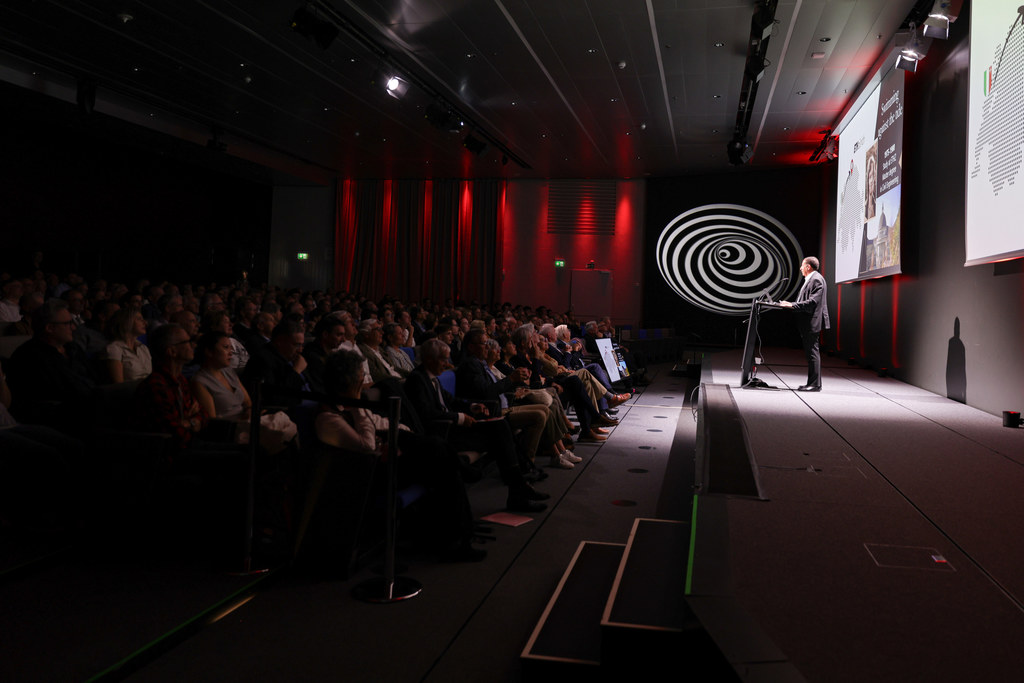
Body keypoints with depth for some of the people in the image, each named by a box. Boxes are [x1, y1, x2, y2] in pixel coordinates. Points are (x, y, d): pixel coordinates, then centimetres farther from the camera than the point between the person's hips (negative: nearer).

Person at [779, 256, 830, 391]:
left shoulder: (817, 279, -11)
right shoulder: (810, 279, 21)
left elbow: (813, 302, -21)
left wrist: (792, 305, -21)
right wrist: (790, 305, 10)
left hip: (812, 322, -11)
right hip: (807, 323, 11)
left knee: (812, 352, -8)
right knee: (810, 352, 12)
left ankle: (815, 384, -6)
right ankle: (812, 382, 16)